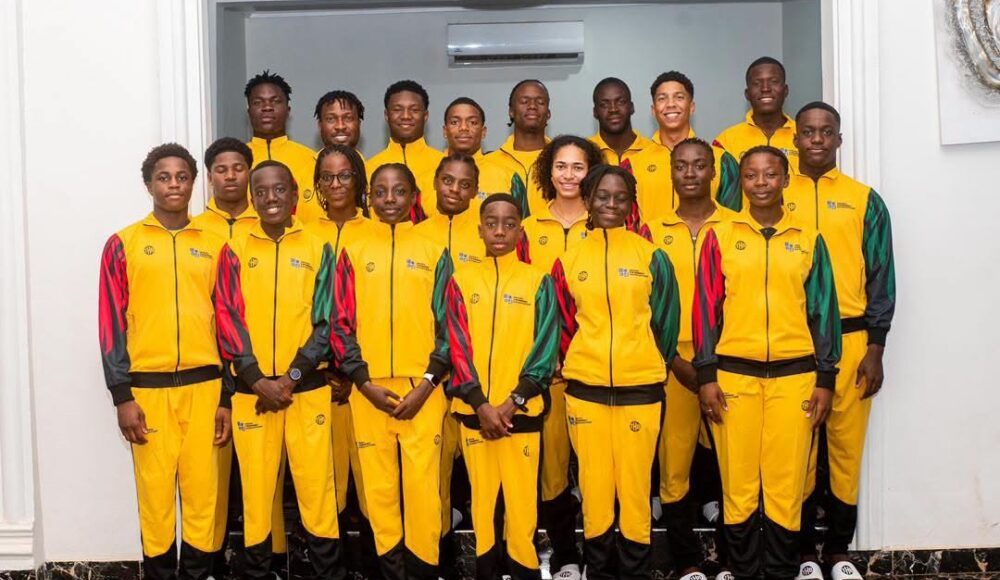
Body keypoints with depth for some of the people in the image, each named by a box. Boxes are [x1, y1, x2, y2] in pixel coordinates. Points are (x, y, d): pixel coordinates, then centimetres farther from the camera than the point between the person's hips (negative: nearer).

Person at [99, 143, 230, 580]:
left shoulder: (215, 245, 8)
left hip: (205, 385, 1)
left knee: (204, 489, 3)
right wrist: (122, 396, -6)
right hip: (147, 387, -1)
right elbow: (111, 324, 1)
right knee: (155, 490, 3)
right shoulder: (124, 244, 4)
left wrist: (228, 397, 4)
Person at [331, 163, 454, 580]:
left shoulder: (434, 253, 6)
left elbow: (448, 324, 4)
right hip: (368, 389, 1)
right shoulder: (353, 254, 7)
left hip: (422, 388, -1)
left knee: (422, 482, -2)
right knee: (378, 482, 4)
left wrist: (427, 384, -6)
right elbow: (341, 324, 4)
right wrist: (364, 381, -6)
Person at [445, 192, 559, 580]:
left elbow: (545, 349, -2)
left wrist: (511, 404, -10)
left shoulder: (539, 281, 3)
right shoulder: (462, 280, 6)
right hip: (474, 410, 1)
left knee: (522, 500, -2)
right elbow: (457, 347, 1)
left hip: (521, 412, -1)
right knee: (481, 498, 7)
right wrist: (481, 405, -9)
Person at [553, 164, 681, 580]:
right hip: (585, 391, 1)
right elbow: (564, 324, 10)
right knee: (594, 488, 6)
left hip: (640, 390, -1)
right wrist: (577, 364, 5)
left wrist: (647, 367, 6)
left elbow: (665, 321, 5)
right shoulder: (569, 259, 7)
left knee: (635, 488, 0)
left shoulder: (651, 256, 3)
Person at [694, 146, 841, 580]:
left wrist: (825, 379, 3)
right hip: (734, 373, -1)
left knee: (787, 480, 2)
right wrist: (706, 375, -4)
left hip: (794, 375, 1)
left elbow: (824, 311, 8)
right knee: (738, 479, 2)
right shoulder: (720, 237, 5)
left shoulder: (808, 241, 9)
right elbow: (706, 307, 2)